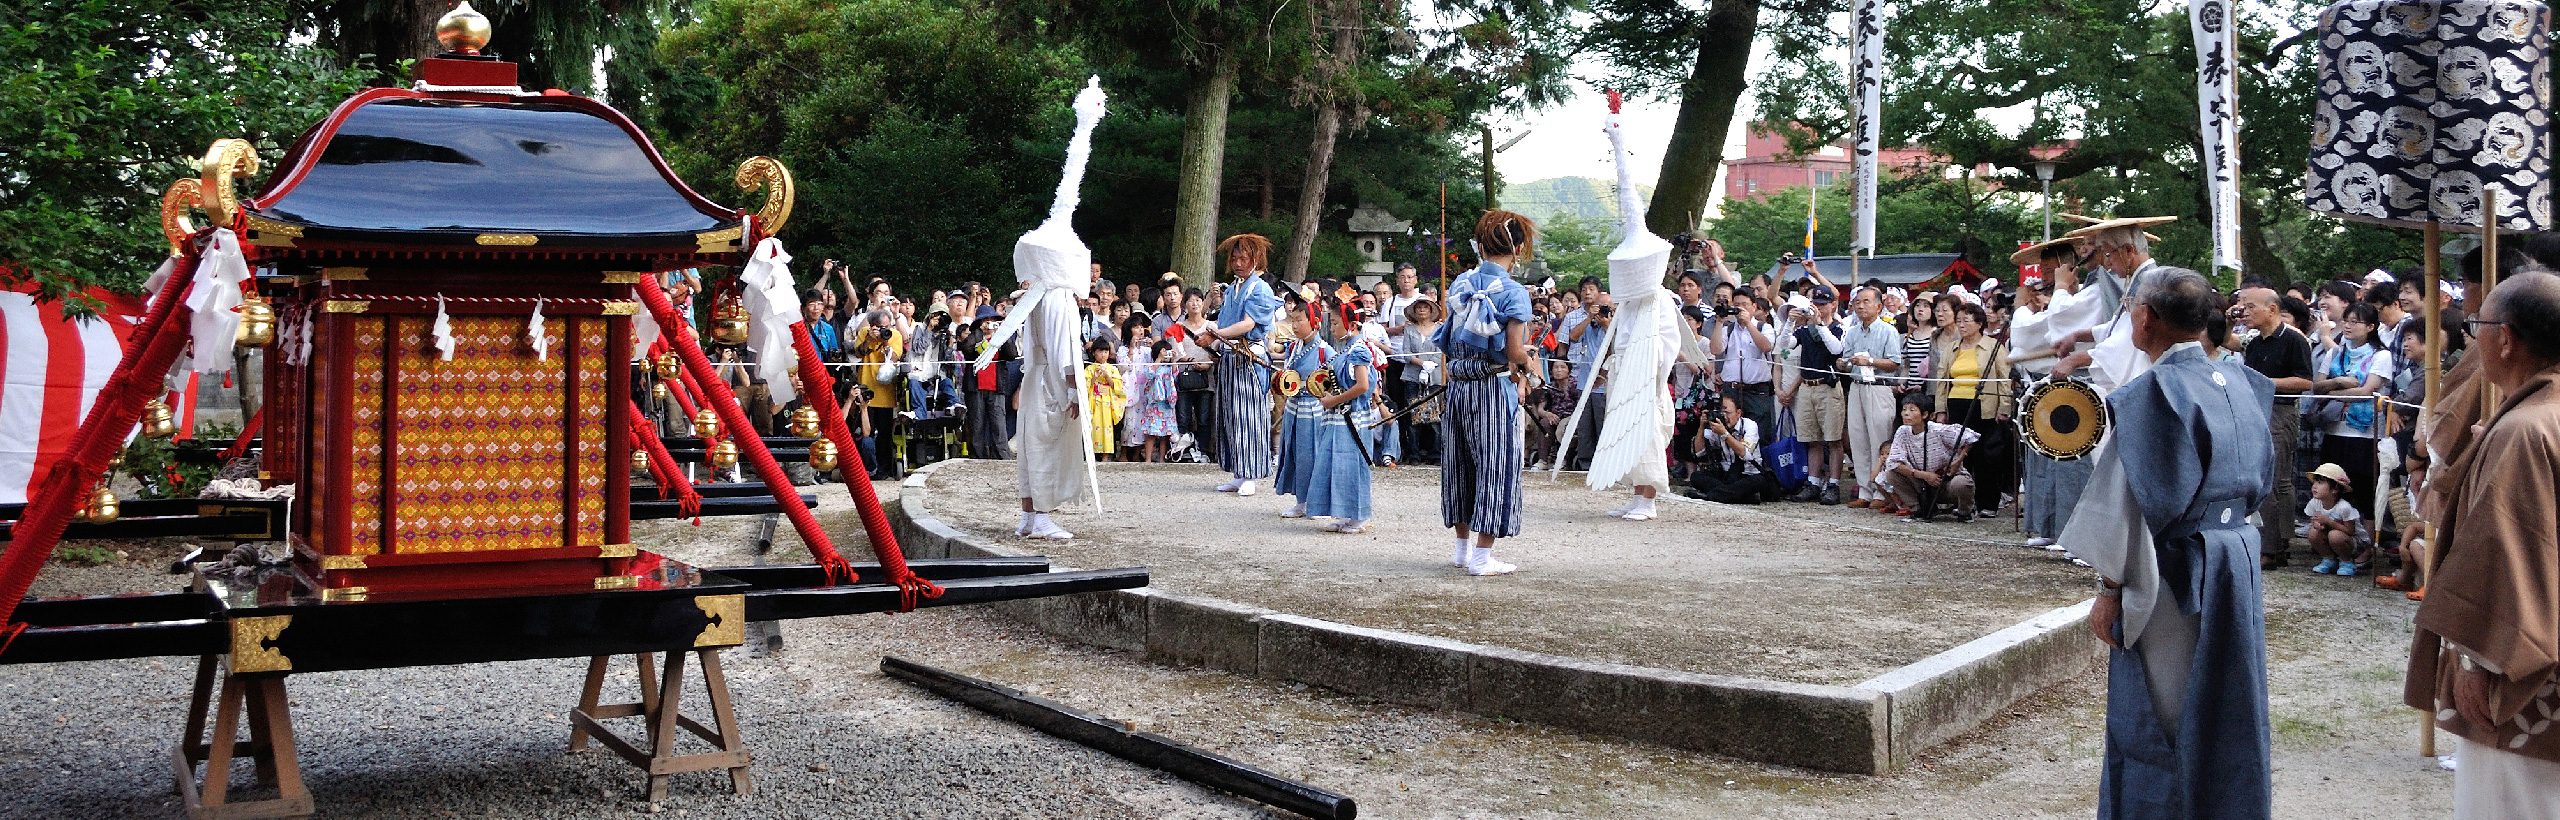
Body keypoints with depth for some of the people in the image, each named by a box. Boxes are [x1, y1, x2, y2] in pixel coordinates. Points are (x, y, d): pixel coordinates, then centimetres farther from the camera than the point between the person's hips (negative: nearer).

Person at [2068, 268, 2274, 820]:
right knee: (2227, 718, 16)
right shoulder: (2240, 385, 6)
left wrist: (2110, 590, -12)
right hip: (2240, 568, 7)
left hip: (2173, 584, -7)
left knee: (2159, 726, 3)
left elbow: (2137, 504, -18)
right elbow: (2259, 483, 16)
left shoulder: (2153, 391, -17)